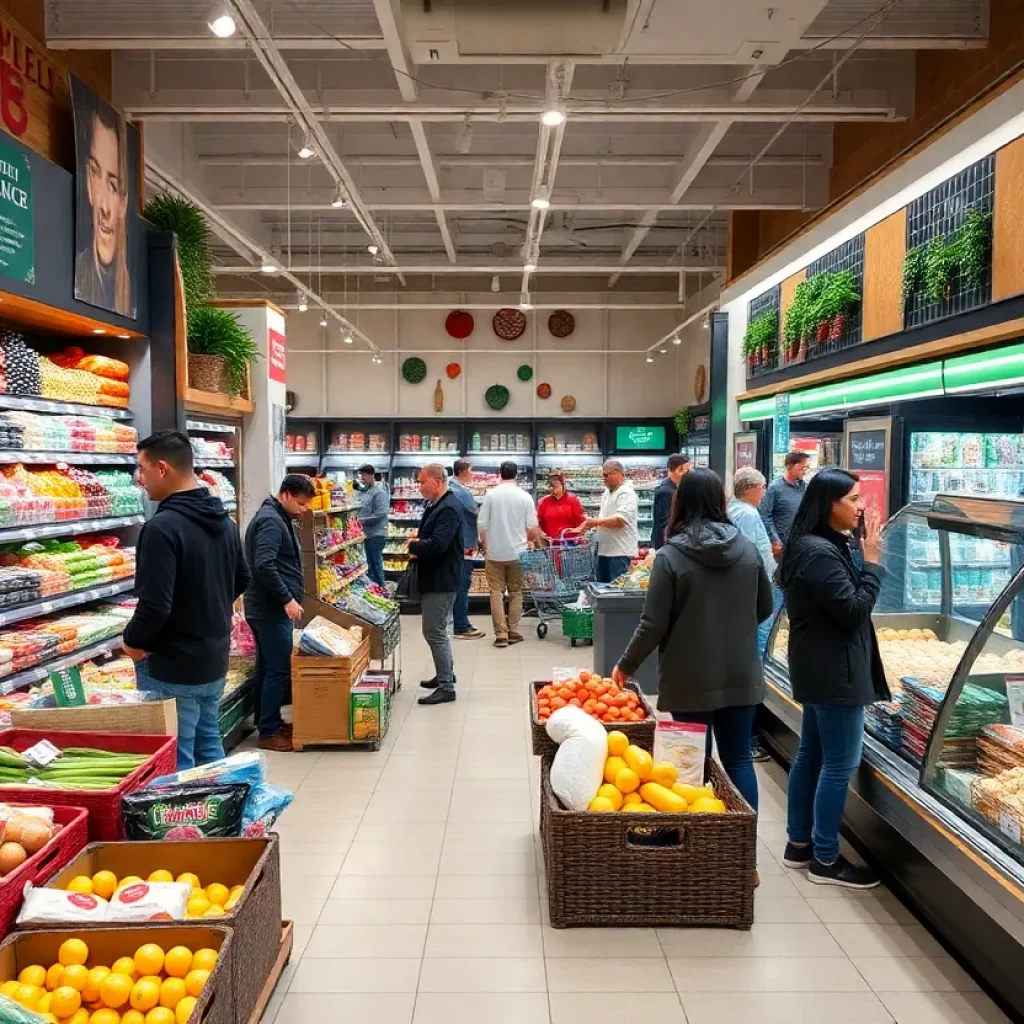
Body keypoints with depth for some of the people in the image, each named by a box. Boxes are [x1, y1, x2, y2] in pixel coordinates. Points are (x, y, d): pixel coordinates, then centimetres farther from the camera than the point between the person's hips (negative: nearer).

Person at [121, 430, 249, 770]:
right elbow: (241, 580, 16)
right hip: (214, 659, 8)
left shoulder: (162, 526, -22)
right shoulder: (224, 520, 5)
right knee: (209, 746, 20)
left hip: (171, 669, -8)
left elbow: (155, 606, -25)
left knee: (174, 763, 3)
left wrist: (132, 640, -8)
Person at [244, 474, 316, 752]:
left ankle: (266, 723, 25)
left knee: (266, 667, 15)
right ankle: (268, 733, 2)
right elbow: (264, 565, -27)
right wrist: (287, 599, -25)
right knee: (279, 670, -5)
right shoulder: (271, 520, -17)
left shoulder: (277, 518, 16)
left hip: (266, 607, 11)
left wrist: (286, 598, 22)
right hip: (272, 609, -11)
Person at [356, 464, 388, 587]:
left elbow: (381, 514, -21)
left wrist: (362, 521, -17)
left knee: (375, 565, -1)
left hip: (376, 534, -8)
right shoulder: (362, 492, 13)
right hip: (365, 534, 8)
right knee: (369, 565, 15)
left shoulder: (379, 492, -12)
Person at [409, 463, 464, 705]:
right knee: (437, 630, 20)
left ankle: (446, 687, 1)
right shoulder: (435, 505, 12)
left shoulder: (448, 508, -20)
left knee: (434, 633, -6)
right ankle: (446, 674, 34)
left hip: (441, 580, -10)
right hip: (433, 578, 10)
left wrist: (414, 546, -13)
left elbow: (437, 545, -30)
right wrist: (417, 546, -2)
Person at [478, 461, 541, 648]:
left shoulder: (490, 495, -5)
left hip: (495, 552, -1)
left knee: (496, 592, 4)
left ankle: (501, 634, 0)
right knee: (516, 592, 13)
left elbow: (482, 525, -4)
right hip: (517, 551, 1)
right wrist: (534, 537, 21)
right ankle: (513, 631, 14)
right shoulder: (524, 496, -4)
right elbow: (533, 527, -2)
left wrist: (484, 544, 12)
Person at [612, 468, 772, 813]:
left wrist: (626, 666, 2)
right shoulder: (748, 550, -1)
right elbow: (765, 608, 10)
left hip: (692, 680, -3)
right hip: (741, 676, 4)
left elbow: (653, 625, -13)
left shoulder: (670, 556, -14)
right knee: (739, 759, 14)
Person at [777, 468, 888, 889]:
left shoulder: (820, 546, 11)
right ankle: (825, 860, 11)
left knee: (811, 755, 16)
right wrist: (872, 561, -17)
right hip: (835, 672, -11)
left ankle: (799, 843, 27)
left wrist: (866, 558, 4)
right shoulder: (820, 553, -22)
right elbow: (853, 611, -21)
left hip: (820, 669, 11)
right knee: (840, 764, -1)